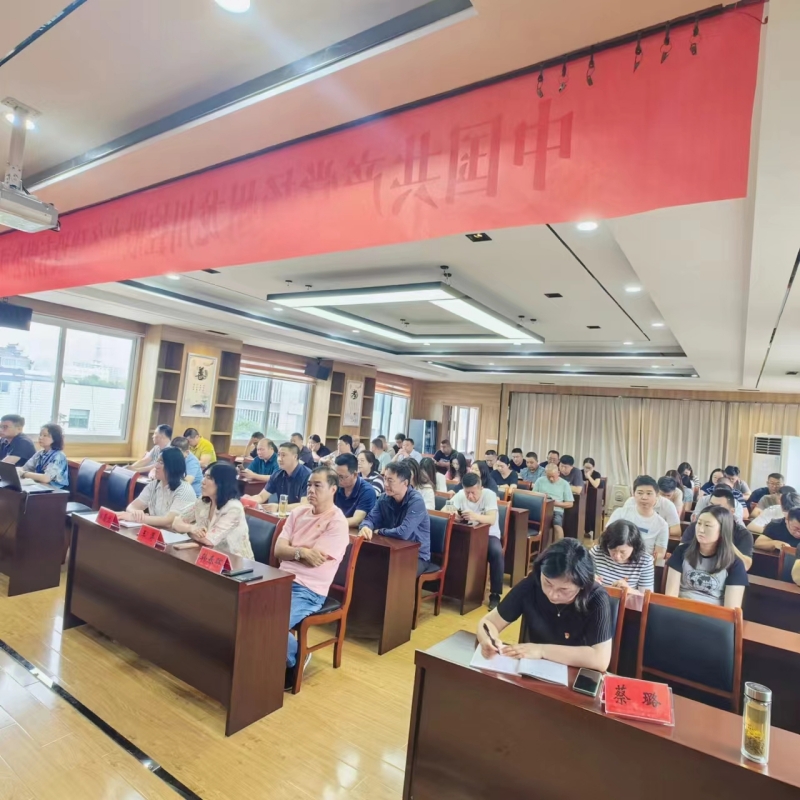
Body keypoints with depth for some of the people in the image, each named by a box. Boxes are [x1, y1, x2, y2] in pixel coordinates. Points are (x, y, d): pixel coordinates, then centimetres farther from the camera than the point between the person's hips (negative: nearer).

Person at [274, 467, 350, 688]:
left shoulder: (337, 523, -11)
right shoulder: (298, 512, 9)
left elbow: (315, 559, -17)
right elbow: (278, 550, 3)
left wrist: (291, 550, -2)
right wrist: (302, 551, -14)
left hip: (309, 591, -6)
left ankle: (294, 659, 9)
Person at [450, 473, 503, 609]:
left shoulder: (489, 495, -18)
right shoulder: (460, 494, -8)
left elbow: (492, 520, -31)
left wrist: (475, 516, -52)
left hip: (488, 534, -2)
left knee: (497, 552, -34)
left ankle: (495, 595, -18)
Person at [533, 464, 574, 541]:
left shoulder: (564, 484, 9)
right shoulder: (540, 480, 13)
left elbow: (570, 504, 9)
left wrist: (556, 503, -7)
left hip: (556, 510, -1)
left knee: (558, 527, -33)